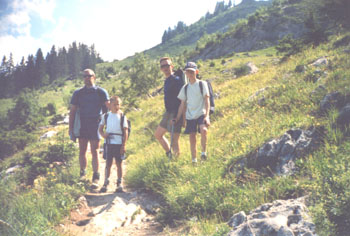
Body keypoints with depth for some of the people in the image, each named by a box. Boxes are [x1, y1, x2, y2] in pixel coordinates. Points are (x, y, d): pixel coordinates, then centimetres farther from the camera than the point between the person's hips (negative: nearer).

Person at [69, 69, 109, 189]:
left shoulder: (101, 92, 2)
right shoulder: (78, 93, 8)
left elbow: (109, 105, -8)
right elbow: (72, 111, 9)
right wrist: (70, 129, 4)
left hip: (95, 125, -3)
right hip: (82, 126, 3)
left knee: (94, 152, -4)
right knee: (82, 151, 8)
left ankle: (95, 178, -3)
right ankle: (82, 173, 23)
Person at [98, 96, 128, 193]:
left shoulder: (122, 116, -1)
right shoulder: (106, 116, 5)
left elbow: (125, 132, -3)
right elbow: (100, 128, 13)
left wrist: (124, 145, -8)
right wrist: (103, 134, -9)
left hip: (119, 144, -2)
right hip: (109, 143, 2)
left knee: (119, 164, 5)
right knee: (108, 163, 5)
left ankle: (119, 183, 14)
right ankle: (106, 183, 12)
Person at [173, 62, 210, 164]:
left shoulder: (202, 84, 0)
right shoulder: (185, 88, 10)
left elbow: (206, 100, -4)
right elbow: (182, 105, 13)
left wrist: (207, 115, -15)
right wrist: (177, 118, 7)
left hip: (201, 114, -3)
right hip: (190, 116, 4)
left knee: (203, 130, -30)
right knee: (192, 139, 4)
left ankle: (204, 152, -11)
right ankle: (194, 161, 15)